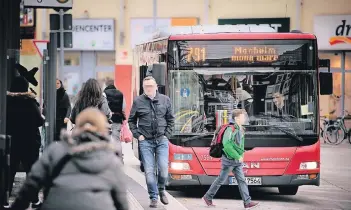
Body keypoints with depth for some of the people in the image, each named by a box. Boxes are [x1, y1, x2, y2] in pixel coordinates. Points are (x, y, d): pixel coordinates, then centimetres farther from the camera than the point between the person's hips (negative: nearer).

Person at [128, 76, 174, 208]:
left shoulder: (165, 100, 5)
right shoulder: (138, 101, 1)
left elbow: (170, 119, 15)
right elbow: (131, 120, 10)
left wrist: (167, 135, 6)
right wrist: (137, 135, 1)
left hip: (162, 140, 1)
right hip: (146, 141, -1)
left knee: (163, 168, -8)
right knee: (149, 171, -3)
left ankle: (161, 190, 19)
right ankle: (153, 197, 8)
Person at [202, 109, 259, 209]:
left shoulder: (240, 129, 9)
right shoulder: (231, 129, -18)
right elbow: (227, 144, -26)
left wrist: (241, 155, 12)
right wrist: (237, 156, -24)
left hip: (237, 161, 8)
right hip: (229, 160, -8)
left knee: (242, 180, 1)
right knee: (221, 180, 3)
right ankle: (208, 197, 18)